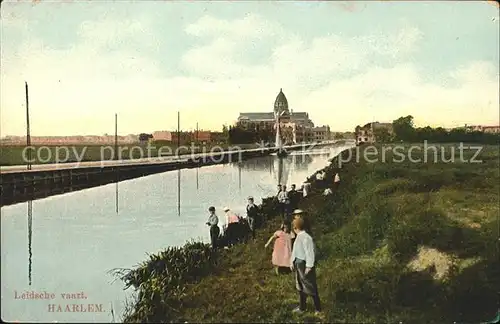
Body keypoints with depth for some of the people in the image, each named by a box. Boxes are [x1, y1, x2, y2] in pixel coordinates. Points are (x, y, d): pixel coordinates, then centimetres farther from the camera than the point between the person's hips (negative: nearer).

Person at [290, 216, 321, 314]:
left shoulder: (306, 238, -26)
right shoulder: (298, 237, 4)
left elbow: (310, 253, -24)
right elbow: (294, 250, 12)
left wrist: (309, 267, -22)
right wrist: (292, 262, 8)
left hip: (305, 264, -9)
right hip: (298, 264, 9)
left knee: (311, 287, 6)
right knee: (300, 286, 21)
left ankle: (317, 308, 24)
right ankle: (302, 307, 37)